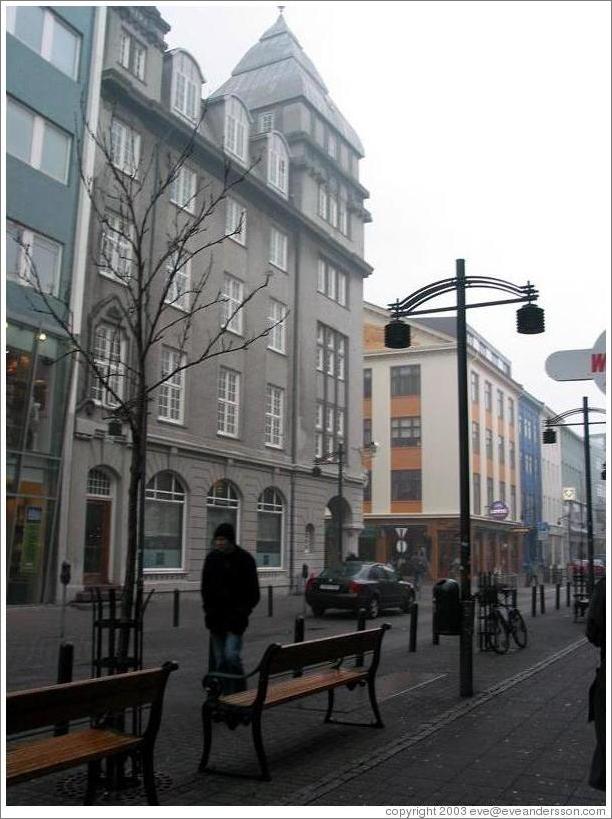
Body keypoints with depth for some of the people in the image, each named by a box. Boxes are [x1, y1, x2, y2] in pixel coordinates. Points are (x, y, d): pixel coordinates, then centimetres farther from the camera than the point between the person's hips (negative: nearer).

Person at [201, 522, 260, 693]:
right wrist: (208, 608, 3)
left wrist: (242, 611, -11)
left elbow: (253, 592, -2)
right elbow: (205, 587, 14)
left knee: (232, 656, -13)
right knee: (220, 661, 7)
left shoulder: (244, 559, -6)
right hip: (216, 617, 4)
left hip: (235, 617, -4)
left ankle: (240, 694, 2)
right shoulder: (212, 558, 5)